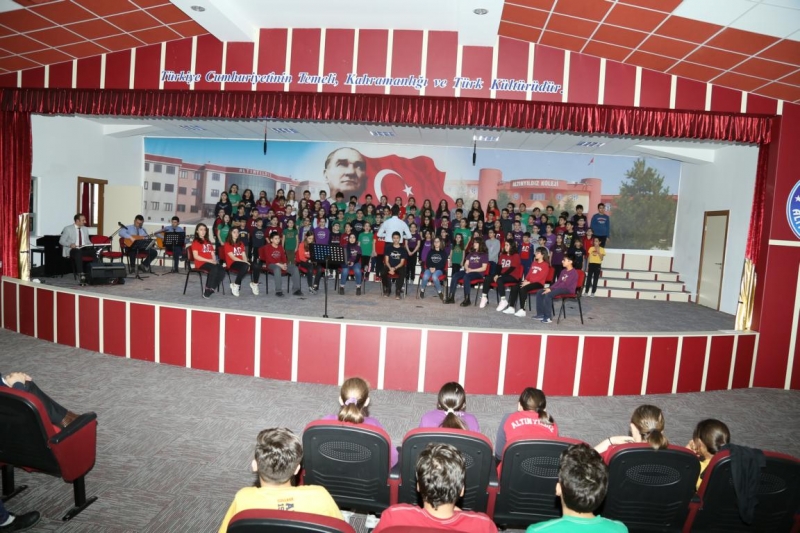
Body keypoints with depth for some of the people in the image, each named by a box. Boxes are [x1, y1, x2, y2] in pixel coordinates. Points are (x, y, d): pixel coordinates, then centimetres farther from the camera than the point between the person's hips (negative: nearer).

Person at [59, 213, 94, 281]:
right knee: (78, 252, -41)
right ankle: (80, 273, -46)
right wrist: (70, 244, -19)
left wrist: (91, 245, -1)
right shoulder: (68, 229, 4)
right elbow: (61, 241, 1)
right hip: (72, 249, -4)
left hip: (84, 249, 5)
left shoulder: (85, 229, 21)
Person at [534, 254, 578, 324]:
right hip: (561, 288, 9)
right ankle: (540, 314, -2)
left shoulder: (573, 272, -14)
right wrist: (550, 288, -5)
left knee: (548, 294, -32)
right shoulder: (564, 271, 16)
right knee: (539, 292, -4)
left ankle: (548, 317, -26)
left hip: (568, 290, -9)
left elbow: (565, 284, -21)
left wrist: (551, 289, -22)